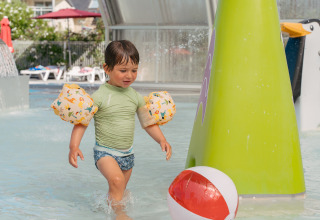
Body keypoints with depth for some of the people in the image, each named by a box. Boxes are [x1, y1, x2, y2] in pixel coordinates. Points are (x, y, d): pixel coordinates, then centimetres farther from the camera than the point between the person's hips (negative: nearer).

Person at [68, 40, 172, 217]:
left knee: (118, 190, 17)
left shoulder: (136, 96, 2)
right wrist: (74, 146, -27)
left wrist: (162, 140, -1)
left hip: (127, 153, 6)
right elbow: (82, 122, -15)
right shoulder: (100, 96, -15)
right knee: (116, 180, -28)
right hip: (105, 152, -5)